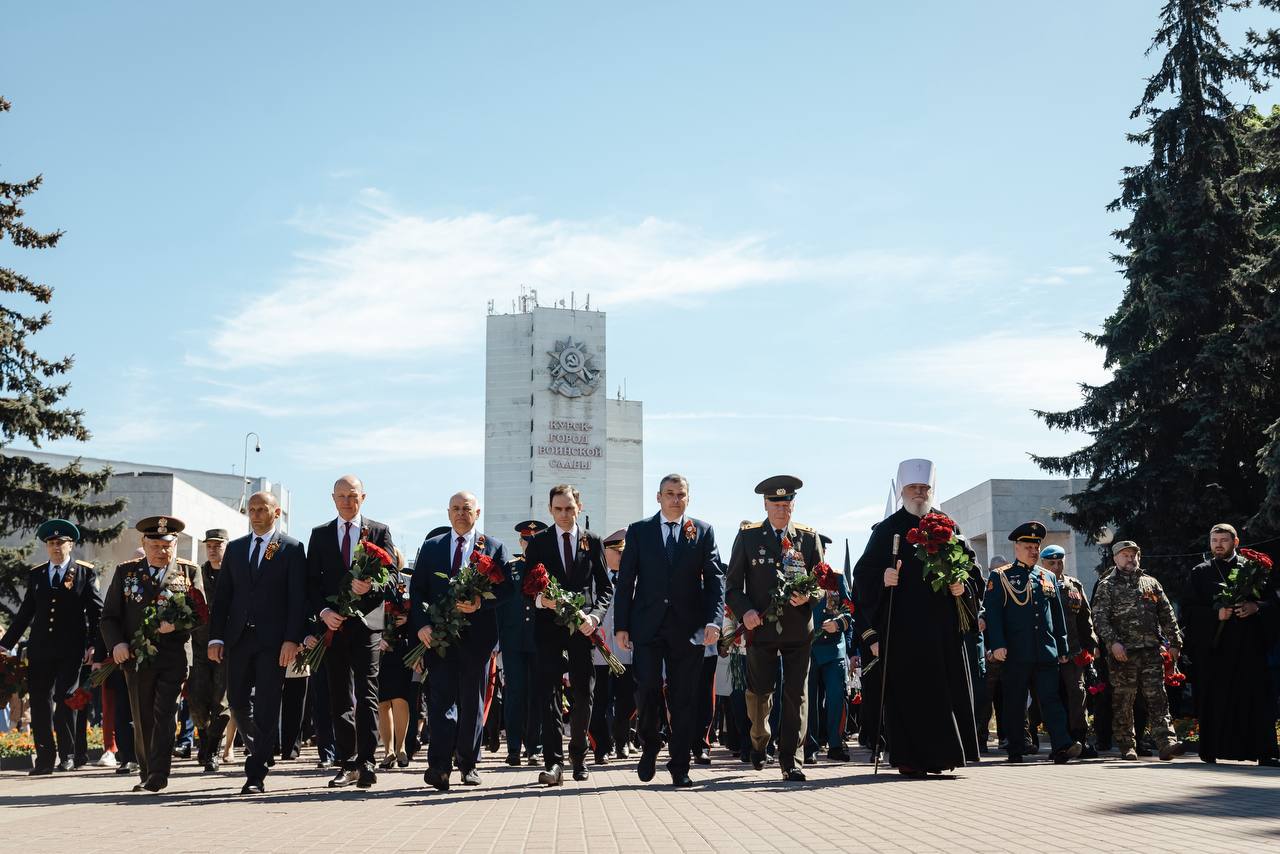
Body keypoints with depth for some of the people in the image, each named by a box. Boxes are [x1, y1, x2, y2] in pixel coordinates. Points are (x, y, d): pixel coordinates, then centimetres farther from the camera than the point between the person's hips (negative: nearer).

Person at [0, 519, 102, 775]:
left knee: (65, 700, -5)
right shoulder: (36, 574, 13)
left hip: (71, 650, -3)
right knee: (39, 702, 2)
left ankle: (68, 755, 8)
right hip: (40, 649, 4)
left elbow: (96, 611, 1)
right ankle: (45, 758, 8)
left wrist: (93, 644, -8)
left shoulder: (85, 573, 4)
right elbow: (25, 613, 15)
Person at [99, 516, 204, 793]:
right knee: (142, 719, 7)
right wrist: (116, 644, -10)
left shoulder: (190, 572, 7)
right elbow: (109, 616, 8)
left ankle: (158, 776, -10)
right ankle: (146, 773, 19)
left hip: (174, 656, -2)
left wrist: (177, 623, -18)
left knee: (164, 715, -10)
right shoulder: (126, 572, 9)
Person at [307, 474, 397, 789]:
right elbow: (312, 580, 8)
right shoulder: (320, 534, 13)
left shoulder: (380, 532, 8)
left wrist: (370, 586, -20)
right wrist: (323, 611, -9)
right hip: (333, 624, 3)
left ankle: (366, 763, -11)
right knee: (339, 698, 5)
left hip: (367, 622, -2)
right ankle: (347, 764, 10)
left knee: (366, 694, -9)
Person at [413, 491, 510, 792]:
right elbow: (416, 590, 8)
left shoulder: (494, 547, 9)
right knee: (441, 697, -10)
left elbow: (504, 589, 2)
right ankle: (439, 766, -17)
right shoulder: (431, 547, 13)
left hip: (477, 634, 0)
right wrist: (421, 625, -6)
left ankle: (468, 763, 19)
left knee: (473, 700, 7)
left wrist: (481, 603, -16)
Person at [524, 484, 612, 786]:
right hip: (549, 626, -1)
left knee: (583, 694, 6)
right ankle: (553, 762, -13)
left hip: (582, 626, 1)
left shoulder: (593, 542, 9)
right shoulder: (538, 542, 8)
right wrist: (541, 600, -16)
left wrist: (595, 616, -9)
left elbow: (606, 586, 8)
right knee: (548, 692, -10)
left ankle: (578, 755, 23)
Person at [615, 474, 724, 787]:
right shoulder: (639, 530, 8)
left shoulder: (703, 532, 9)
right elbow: (625, 581, 6)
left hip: (688, 629, 0)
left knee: (684, 699, 2)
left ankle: (679, 767, 10)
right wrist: (621, 626, -1)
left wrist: (714, 620, -12)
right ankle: (649, 748, 21)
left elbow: (715, 579, 2)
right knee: (646, 691, -5)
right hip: (647, 626, 0)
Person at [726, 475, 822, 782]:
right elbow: (733, 584, 5)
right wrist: (744, 611, -12)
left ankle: (790, 761, 4)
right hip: (760, 626, -1)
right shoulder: (748, 536, 6)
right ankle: (760, 739, 34)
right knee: (759, 692, 5)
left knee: (796, 695, -2)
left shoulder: (809, 537, 10)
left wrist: (808, 596, -10)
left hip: (798, 627, 1)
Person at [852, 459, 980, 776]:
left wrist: (963, 587, -5)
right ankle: (910, 758, -1)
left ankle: (939, 753, 9)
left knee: (946, 689, 0)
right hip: (902, 627, -3)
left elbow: (971, 568, 15)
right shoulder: (887, 529, 6)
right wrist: (882, 579, -19)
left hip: (942, 624, 3)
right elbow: (863, 574, 1)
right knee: (906, 691, -6)